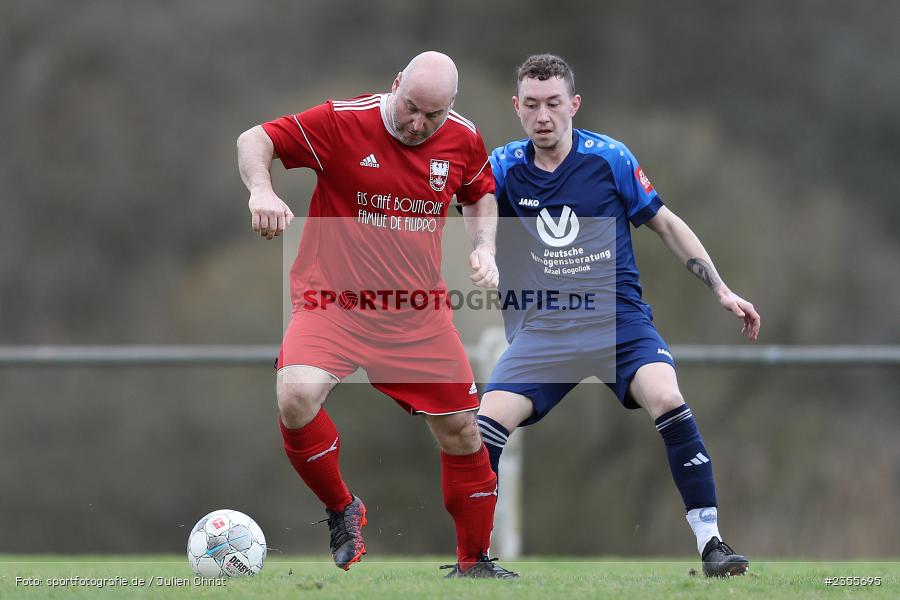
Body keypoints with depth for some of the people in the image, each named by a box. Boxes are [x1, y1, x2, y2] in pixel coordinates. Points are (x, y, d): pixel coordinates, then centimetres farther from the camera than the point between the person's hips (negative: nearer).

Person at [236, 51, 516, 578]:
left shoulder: (464, 139, -1)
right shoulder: (343, 121, -14)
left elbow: (480, 195, 18)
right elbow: (255, 140, -11)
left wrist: (484, 248, 0)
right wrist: (262, 189, -31)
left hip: (418, 312, 4)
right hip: (334, 300, -4)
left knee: (463, 431, 5)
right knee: (296, 396, -30)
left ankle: (474, 560, 26)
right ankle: (343, 511, -4)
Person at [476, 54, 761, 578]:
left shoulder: (610, 157, -2)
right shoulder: (506, 167, 3)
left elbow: (666, 224, 6)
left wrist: (722, 290, 2)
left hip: (619, 318, -2)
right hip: (543, 329, 2)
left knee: (667, 400, -28)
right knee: (487, 423, -16)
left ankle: (711, 542, -21)